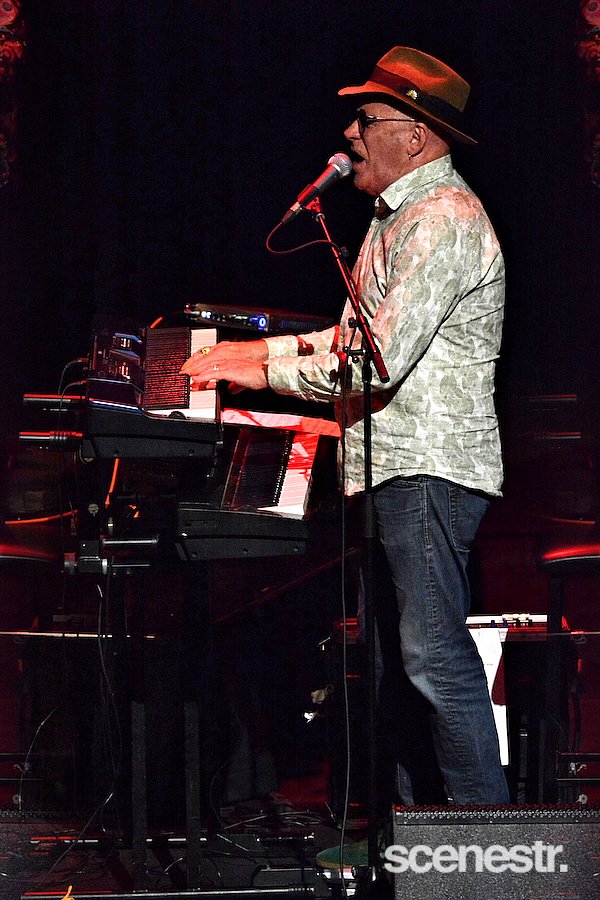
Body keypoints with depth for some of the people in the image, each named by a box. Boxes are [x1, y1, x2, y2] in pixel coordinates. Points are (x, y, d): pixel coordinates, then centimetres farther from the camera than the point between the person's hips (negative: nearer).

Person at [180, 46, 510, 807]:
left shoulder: (445, 221, -15)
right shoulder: (399, 217, 21)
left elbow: (376, 361, -22)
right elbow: (357, 338, 27)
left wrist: (261, 371, -14)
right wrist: (261, 348, 17)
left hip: (431, 467, -11)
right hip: (398, 466, 11)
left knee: (433, 653, -14)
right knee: (398, 658, 13)